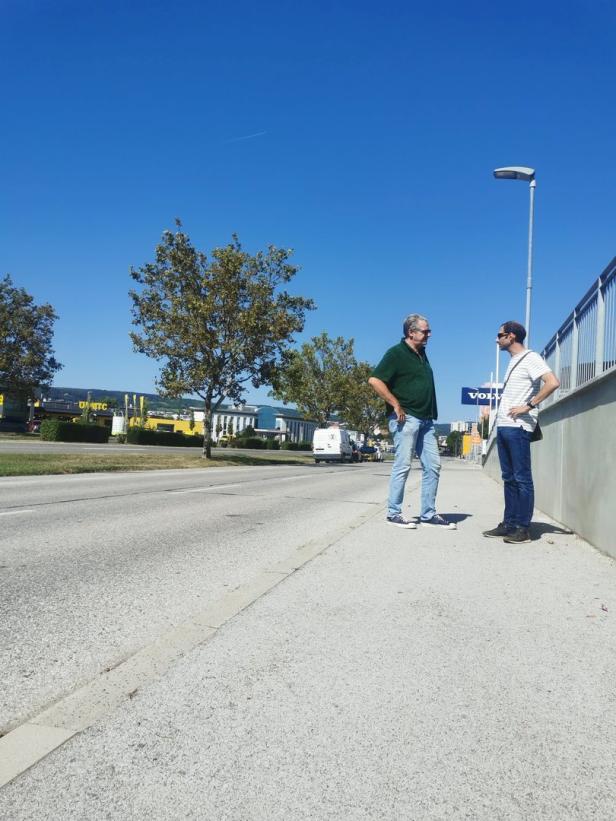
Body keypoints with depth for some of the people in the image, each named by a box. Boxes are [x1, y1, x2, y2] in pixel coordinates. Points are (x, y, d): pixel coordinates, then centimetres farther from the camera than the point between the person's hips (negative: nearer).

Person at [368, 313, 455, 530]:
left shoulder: (421, 354, 17)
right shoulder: (396, 353, -8)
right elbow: (375, 380, -17)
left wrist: (432, 413, 18)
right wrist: (396, 405, -17)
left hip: (425, 419, 9)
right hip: (406, 418, -8)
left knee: (433, 465, 7)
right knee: (403, 465, -5)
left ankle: (428, 514, 14)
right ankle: (394, 513, 6)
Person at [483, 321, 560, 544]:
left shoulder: (530, 358, -7)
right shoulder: (513, 361, 20)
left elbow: (552, 383, -20)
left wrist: (528, 406, -19)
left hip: (518, 427, -9)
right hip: (503, 426, 9)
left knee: (522, 478, -5)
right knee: (509, 478, 10)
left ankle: (523, 528, -2)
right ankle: (509, 524, 15)